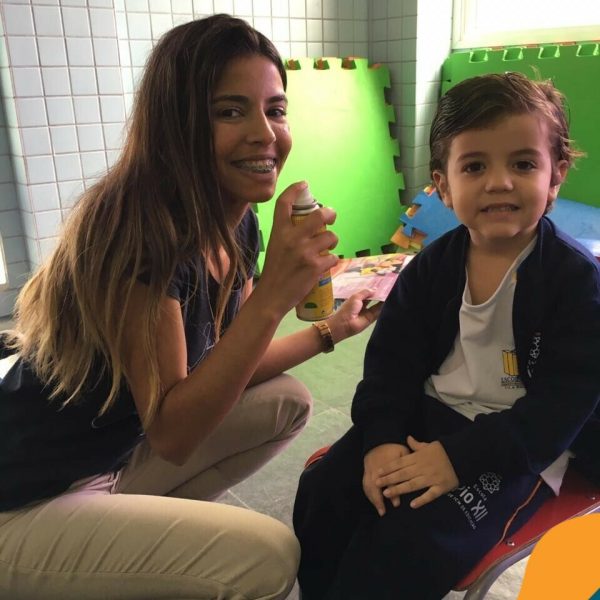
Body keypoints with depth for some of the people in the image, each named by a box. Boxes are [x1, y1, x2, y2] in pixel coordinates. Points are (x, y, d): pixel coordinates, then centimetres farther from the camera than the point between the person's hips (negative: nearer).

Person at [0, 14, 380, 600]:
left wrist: (331, 328, 10)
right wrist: (272, 298, -35)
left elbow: (224, 369, 6)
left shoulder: (236, 224, -3)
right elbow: (171, 434, -27)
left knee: (287, 402, 10)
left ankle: (149, 525, 12)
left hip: (117, 454, 9)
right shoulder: (138, 229, -28)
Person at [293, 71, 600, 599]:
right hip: (430, 416, 5)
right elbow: (391, 359, 1)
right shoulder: (433, 265, 1)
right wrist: (381, 439, -15)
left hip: (520, 445, -4)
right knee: (323, 491, -8)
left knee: (409, 544, -23)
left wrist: (460, 457, -24)